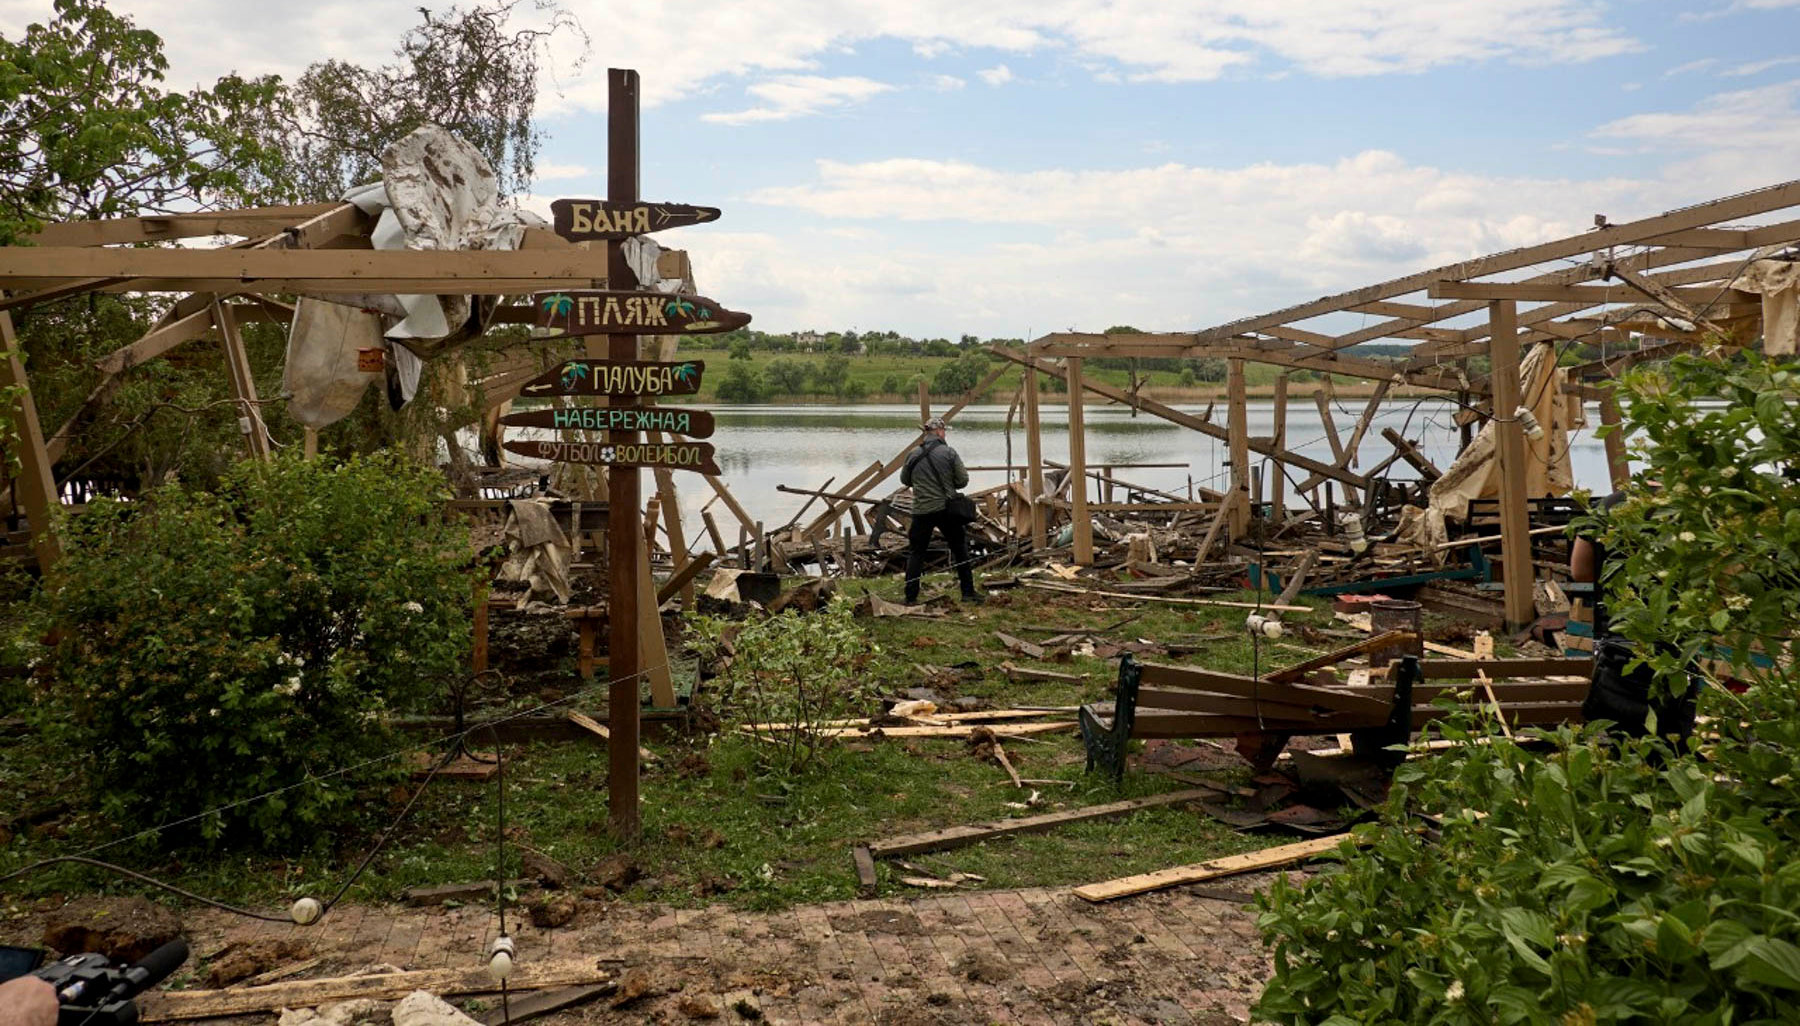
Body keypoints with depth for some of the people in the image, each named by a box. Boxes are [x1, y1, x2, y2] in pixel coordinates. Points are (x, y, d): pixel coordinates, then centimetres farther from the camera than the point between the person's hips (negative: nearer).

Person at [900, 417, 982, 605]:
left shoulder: (913, 455, -1)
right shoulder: (949, 453, -8)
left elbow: (904, 480, 12)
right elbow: (963, 480, -5)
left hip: (921, 511, 1)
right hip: (947, 509, -1)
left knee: (916, 552, 9)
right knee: (960, 550, 13)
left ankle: (911, 597, 6)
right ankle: (968, 592, 16)